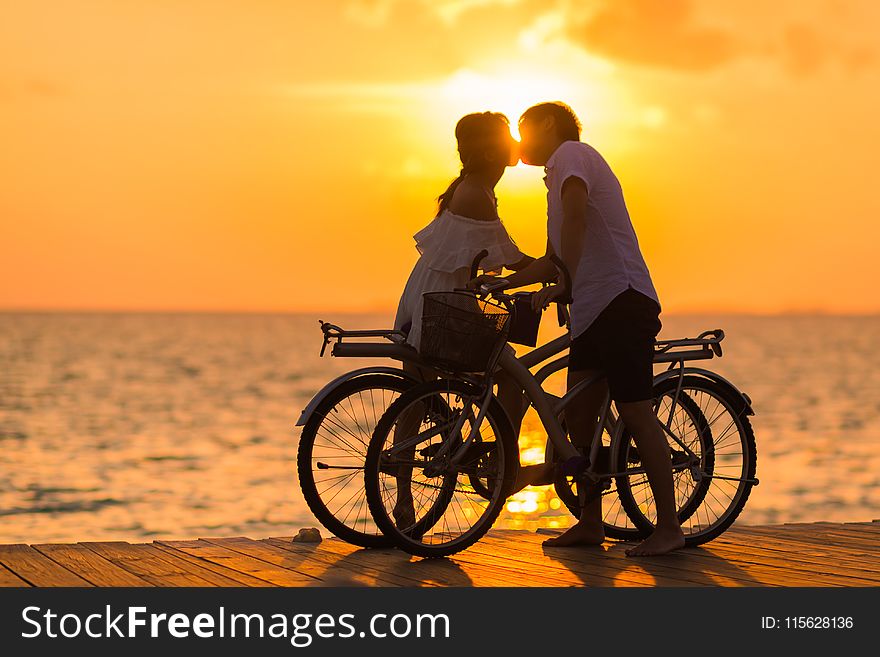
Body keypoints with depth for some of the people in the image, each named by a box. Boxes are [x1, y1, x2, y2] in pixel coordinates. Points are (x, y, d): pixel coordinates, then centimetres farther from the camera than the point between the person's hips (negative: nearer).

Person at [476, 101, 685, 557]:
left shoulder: (571, 153, -2)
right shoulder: (561, 174, 28)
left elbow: (576, 217, -20)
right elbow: (554, 260, 32)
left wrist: (567, 285, -23)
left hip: (621, 300, -10)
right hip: (592, 310, 10)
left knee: (635, 413, -11)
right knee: (578, 416, 8)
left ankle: (668, 527, -9)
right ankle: (590, 523, 14)